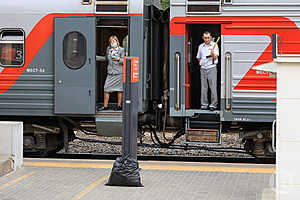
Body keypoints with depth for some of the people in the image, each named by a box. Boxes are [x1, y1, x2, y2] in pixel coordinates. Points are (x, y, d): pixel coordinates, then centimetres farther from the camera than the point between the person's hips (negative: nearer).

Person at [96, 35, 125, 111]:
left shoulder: (121, 50, -3)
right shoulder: (108, 49, 9)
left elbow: (123, 61, -4)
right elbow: (106, 58, 25)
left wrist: (119, 59, -24)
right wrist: (96, 58, 23)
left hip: (119, 72, -4)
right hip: (110, 73, 4)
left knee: (119, 89, 2)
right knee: (106, 89, -3)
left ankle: (119, 105, 11)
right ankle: (105, 106, 3)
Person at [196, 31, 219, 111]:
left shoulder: (214, 45, 0)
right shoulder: (201, 46, 13)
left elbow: (215, 57, -10)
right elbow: (199, 58, 24)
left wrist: (213, 53, -30)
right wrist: (202, 63, 7)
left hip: (212, 68, -4)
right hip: (203, 69, 4)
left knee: (213, 87, -6)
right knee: (203, 88, 4)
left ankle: (213, 104, -4)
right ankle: (204, 104, 8)